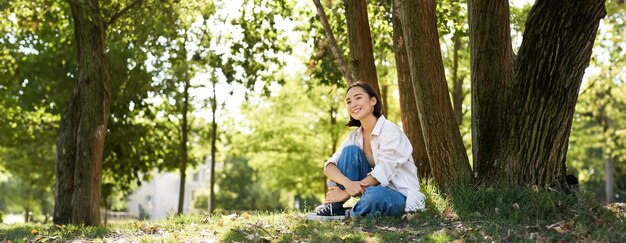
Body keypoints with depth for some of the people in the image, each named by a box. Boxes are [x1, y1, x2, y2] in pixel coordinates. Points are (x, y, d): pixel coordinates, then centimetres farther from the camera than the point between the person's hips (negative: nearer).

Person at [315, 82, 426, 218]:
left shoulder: (390, 131, -17)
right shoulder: (355, 136, 2)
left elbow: (381, 174, -22)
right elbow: (329, 166, -9)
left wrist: (346, 194, -21)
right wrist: (348, 183, -31)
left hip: (400, 195, -6)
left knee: (376, 195, -41)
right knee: (351, 150, -13)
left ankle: (349, 214, -11)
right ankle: (335, 206, -12)